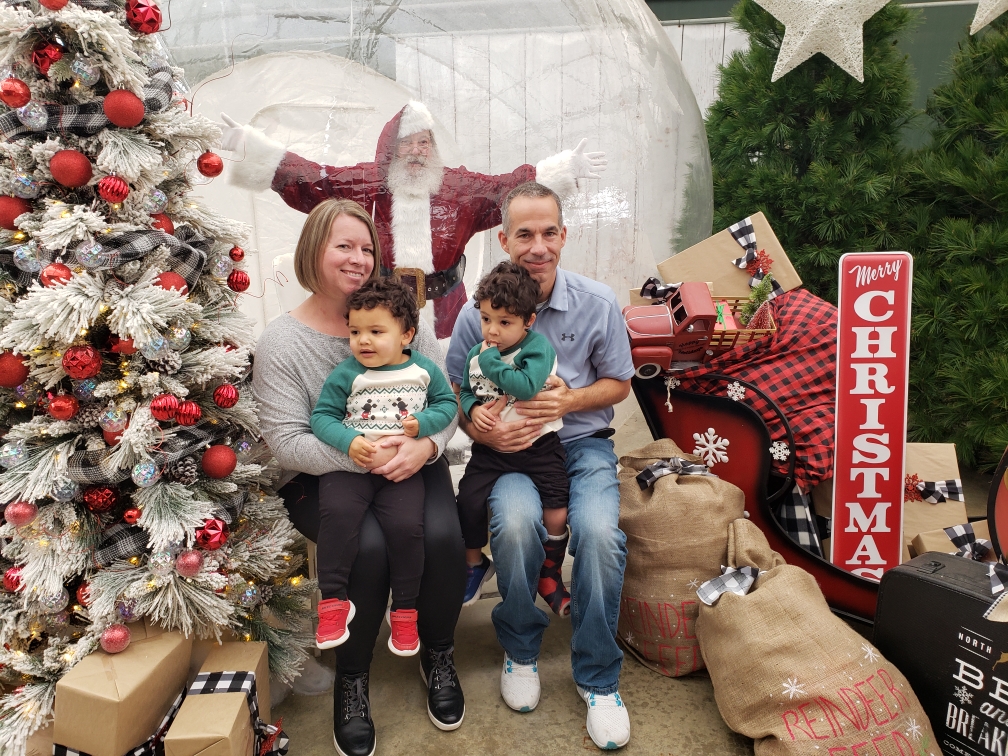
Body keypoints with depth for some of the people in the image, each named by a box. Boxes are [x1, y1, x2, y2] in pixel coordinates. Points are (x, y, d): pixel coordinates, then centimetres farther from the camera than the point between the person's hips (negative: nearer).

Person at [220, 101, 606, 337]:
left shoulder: (460, 186, 8)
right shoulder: (363, 182, 3)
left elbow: (510, 187, 8)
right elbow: (306, 177, -1)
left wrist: (565, 169, 4)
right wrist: (247, 143, -7)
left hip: (442, 306, 1)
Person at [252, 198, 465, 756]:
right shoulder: (279, 342, -4)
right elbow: (286, 442, -11)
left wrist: (426, 445, -22)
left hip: (410, 462, 2)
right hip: (322, 478, -2)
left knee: (442, 536, -25)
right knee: (367, 547, -30)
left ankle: (438, 655, 9)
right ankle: (351, 678, 2)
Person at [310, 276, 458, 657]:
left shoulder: (424, 370, 7)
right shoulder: (345, 374, 2)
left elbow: (447, 403, 15)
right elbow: (322, 416, 1)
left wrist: (423, 423, -6)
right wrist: (349, 442, -17)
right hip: (350, 465, 0)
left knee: (406, 526, -20)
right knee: (338, 512, -28)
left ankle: (404, 611, 4)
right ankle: (334, 600, -8)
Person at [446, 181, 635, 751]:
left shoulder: (598, 303, -2)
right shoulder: (477, 313, -2)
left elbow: (618, 384, 7)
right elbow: (456, 396, 6)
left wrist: (569, 399, -13)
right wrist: (483, 431, -17)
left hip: (583, 442, 1)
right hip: (510, 448, 0)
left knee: (600, 530, -30)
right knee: (517, 520, -33)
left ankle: (599, 677, -3)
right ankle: (521, 650, 0)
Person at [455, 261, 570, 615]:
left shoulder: (538, 347, -12)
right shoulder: (476, 353, 5)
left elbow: (527, 386, -28)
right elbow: (465, 392, 14)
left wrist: (492, 361, -21)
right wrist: (473, 409, -9)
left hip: (538, 444, -3)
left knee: (556, 511, -6)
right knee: (468, 501, -8)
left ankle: (550, 576, 21)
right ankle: (474, 564, 21)